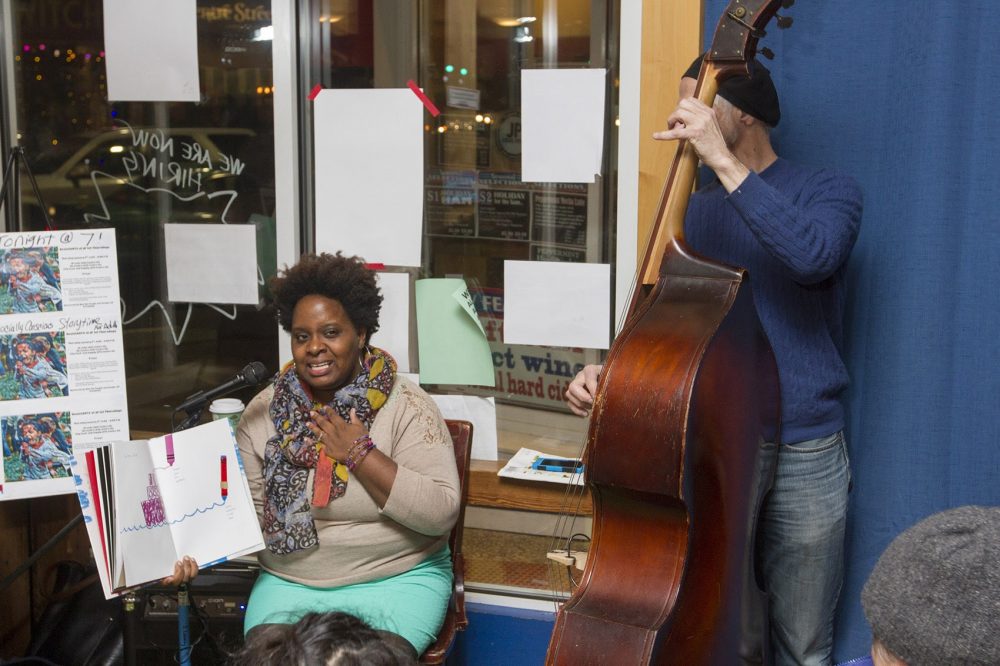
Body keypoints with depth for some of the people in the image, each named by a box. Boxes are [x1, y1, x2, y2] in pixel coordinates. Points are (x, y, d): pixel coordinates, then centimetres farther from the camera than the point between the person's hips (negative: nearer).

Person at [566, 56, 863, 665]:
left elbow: (811, 255, -27)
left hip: (803, 459, -3)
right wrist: (612, 371, -5)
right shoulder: (693, 212, 10)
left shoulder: (829, 191, -3)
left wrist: (724, 162, -27)